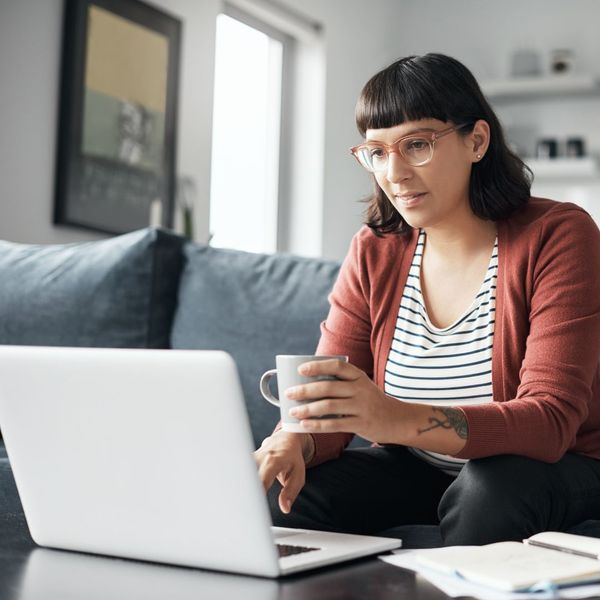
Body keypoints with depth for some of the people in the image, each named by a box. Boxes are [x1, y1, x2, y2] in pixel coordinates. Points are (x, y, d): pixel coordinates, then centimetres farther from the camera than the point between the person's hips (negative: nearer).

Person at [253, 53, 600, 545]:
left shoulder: (558, 237, -17)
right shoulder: (374, 253, -2)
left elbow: (551, 420, -27)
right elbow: (326, 397, -5)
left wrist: (396, 420, -44)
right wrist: (293, 442, -31)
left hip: (551, 472, -3)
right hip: (417, 469, 3)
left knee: (494, 487, -35)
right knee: (289, 495, -22)